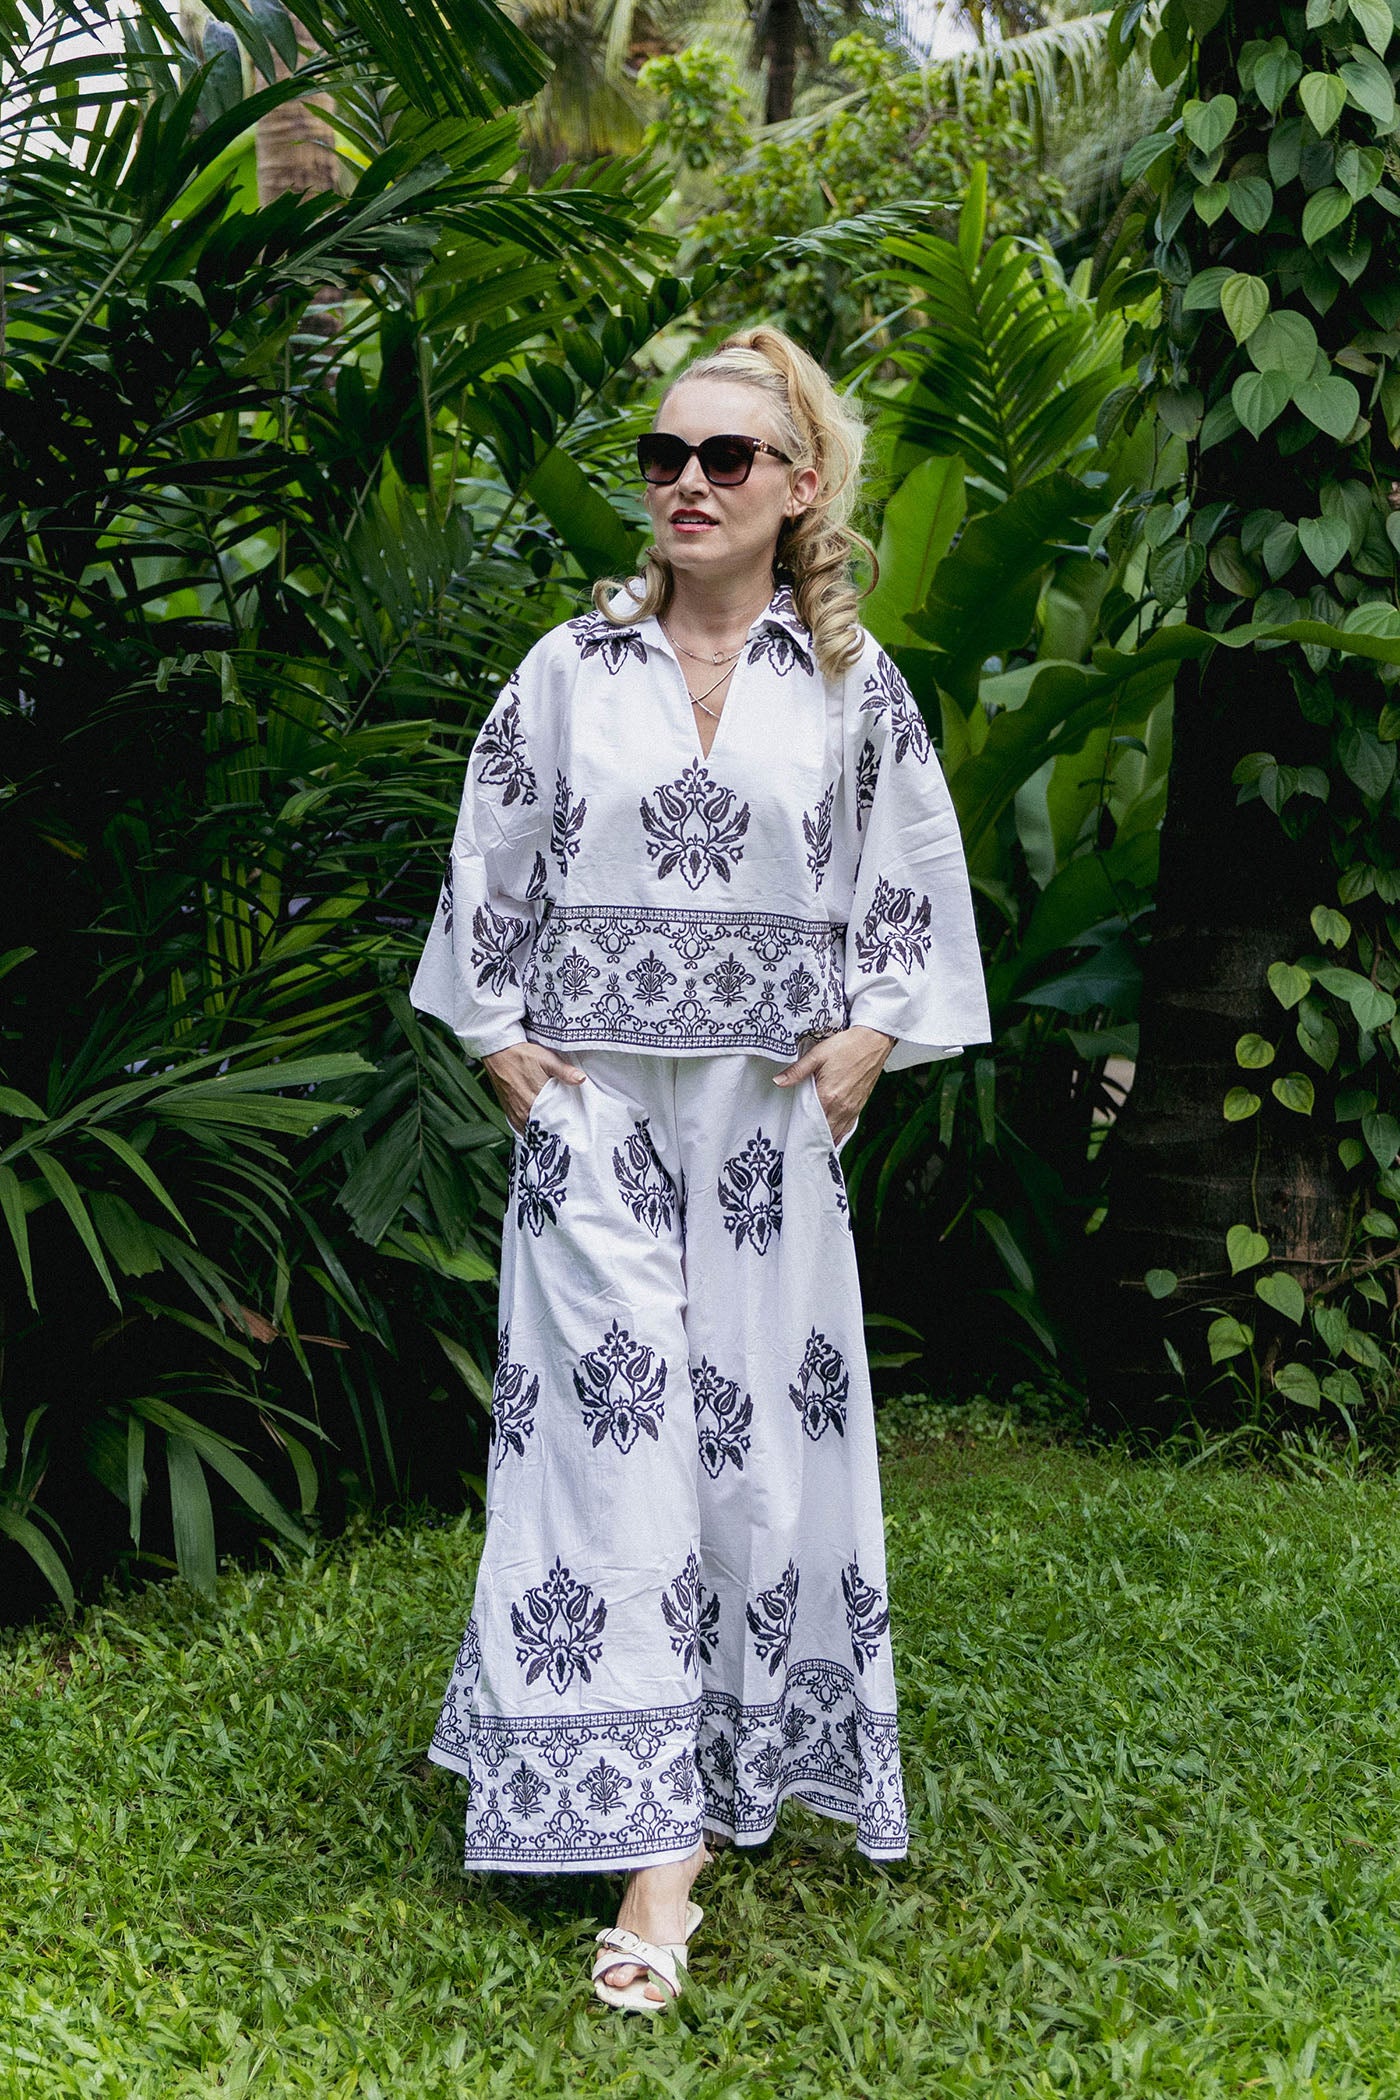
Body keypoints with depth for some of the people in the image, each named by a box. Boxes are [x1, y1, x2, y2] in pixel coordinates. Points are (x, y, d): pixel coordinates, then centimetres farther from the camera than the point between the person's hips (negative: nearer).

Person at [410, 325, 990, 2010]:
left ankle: (746, 1766, 21)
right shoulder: (571, 667, 4)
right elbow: (489, 861, 9)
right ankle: (654, 1851, 0)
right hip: (592, 1103, 0)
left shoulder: (850, 684, 5)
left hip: (769, 1107, 1)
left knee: (760, 1429, 3)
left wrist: (872, 1034, 0)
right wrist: (496, 1037, 2)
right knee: (609, 1429, -6)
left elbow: (915, 881, 10)